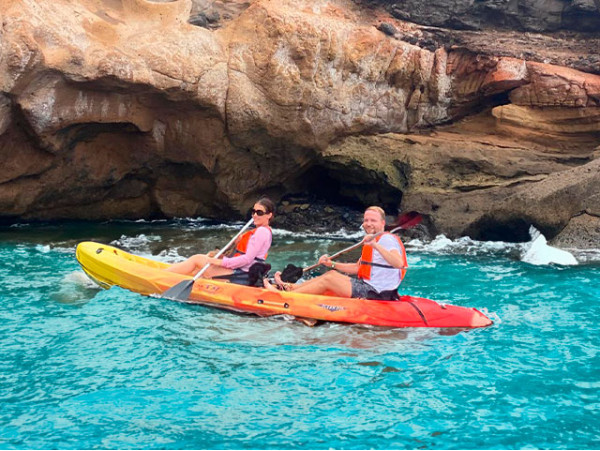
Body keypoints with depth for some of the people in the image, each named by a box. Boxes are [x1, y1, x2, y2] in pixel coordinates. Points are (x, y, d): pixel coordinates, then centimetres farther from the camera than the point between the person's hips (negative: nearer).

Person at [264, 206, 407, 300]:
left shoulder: (387, 239, -13)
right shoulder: (370, 241, 19)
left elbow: (399, 263, -33)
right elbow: (358, 268, 23)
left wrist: (376, 245, -41)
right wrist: (332, 264, 14)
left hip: (377, 294, -9)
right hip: (368, 287, 9)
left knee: (327, 280, -8)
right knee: (332, 274, 12)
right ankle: (290, 287, 19)